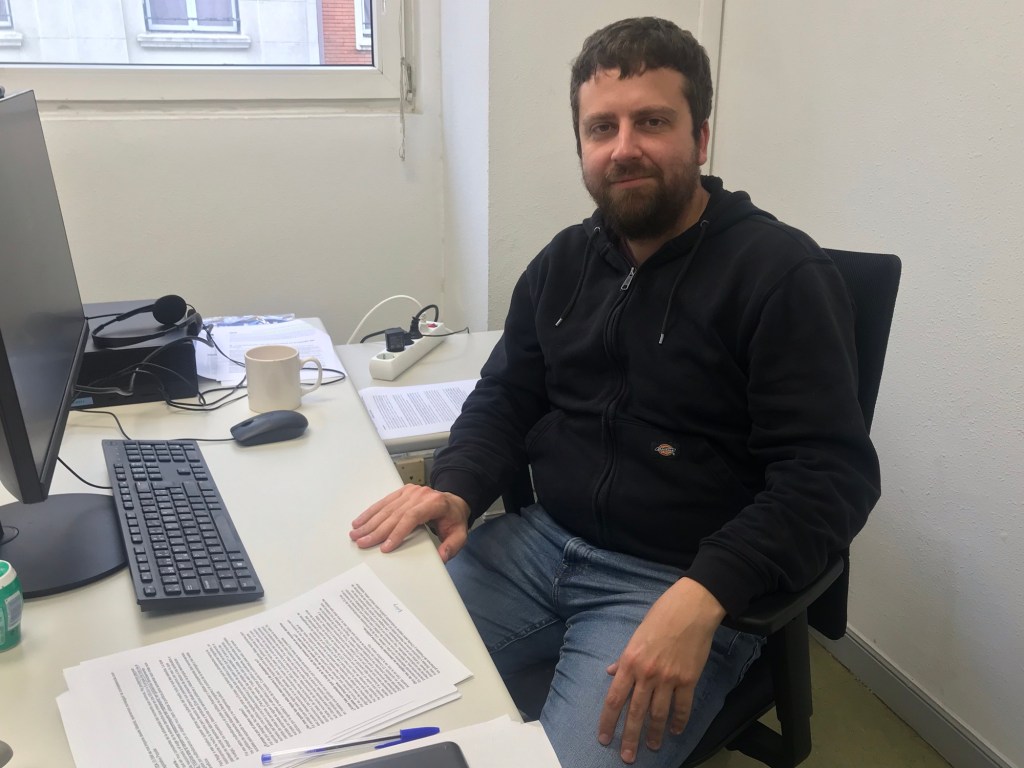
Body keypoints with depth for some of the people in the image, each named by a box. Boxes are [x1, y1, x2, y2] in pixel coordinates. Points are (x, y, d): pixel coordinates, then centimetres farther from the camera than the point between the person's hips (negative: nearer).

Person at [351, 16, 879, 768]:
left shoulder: (780, 272, -11)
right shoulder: (565, 260, 8)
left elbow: (830, 475, -16)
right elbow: (506, 398, 13)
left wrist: (701, 597, -29)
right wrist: (456, 489, -7)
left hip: (683, 583, -4)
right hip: (540, 543, 5)